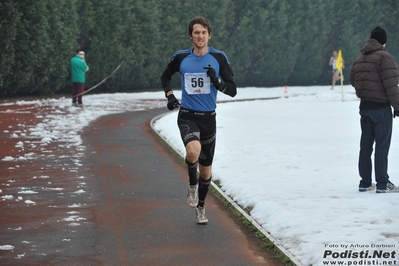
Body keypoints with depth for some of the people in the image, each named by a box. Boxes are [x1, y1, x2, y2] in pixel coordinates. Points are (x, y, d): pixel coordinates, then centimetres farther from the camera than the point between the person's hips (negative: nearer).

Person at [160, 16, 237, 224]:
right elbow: (165, 76, 18)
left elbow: (233, 90, -3)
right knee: (193, 150, -33)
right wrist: (169, 95, 1)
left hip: (208, 117, 1)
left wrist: (217, 82, -22)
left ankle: (200, 207, 36)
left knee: (206, 170, 11)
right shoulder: (181, 57, -1)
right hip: (187, 115, -1)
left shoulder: (219, 58, -3)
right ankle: (192, 184, -4)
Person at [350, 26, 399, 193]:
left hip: (365, 106, 7)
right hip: (381, 107, -7)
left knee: (366, 145, 11)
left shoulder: (359, 58, 11)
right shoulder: (384, 57, -13)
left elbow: (353, 81, 19)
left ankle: (365, 182, 14)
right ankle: (382, 184, -7)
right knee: (382, 145, -5)